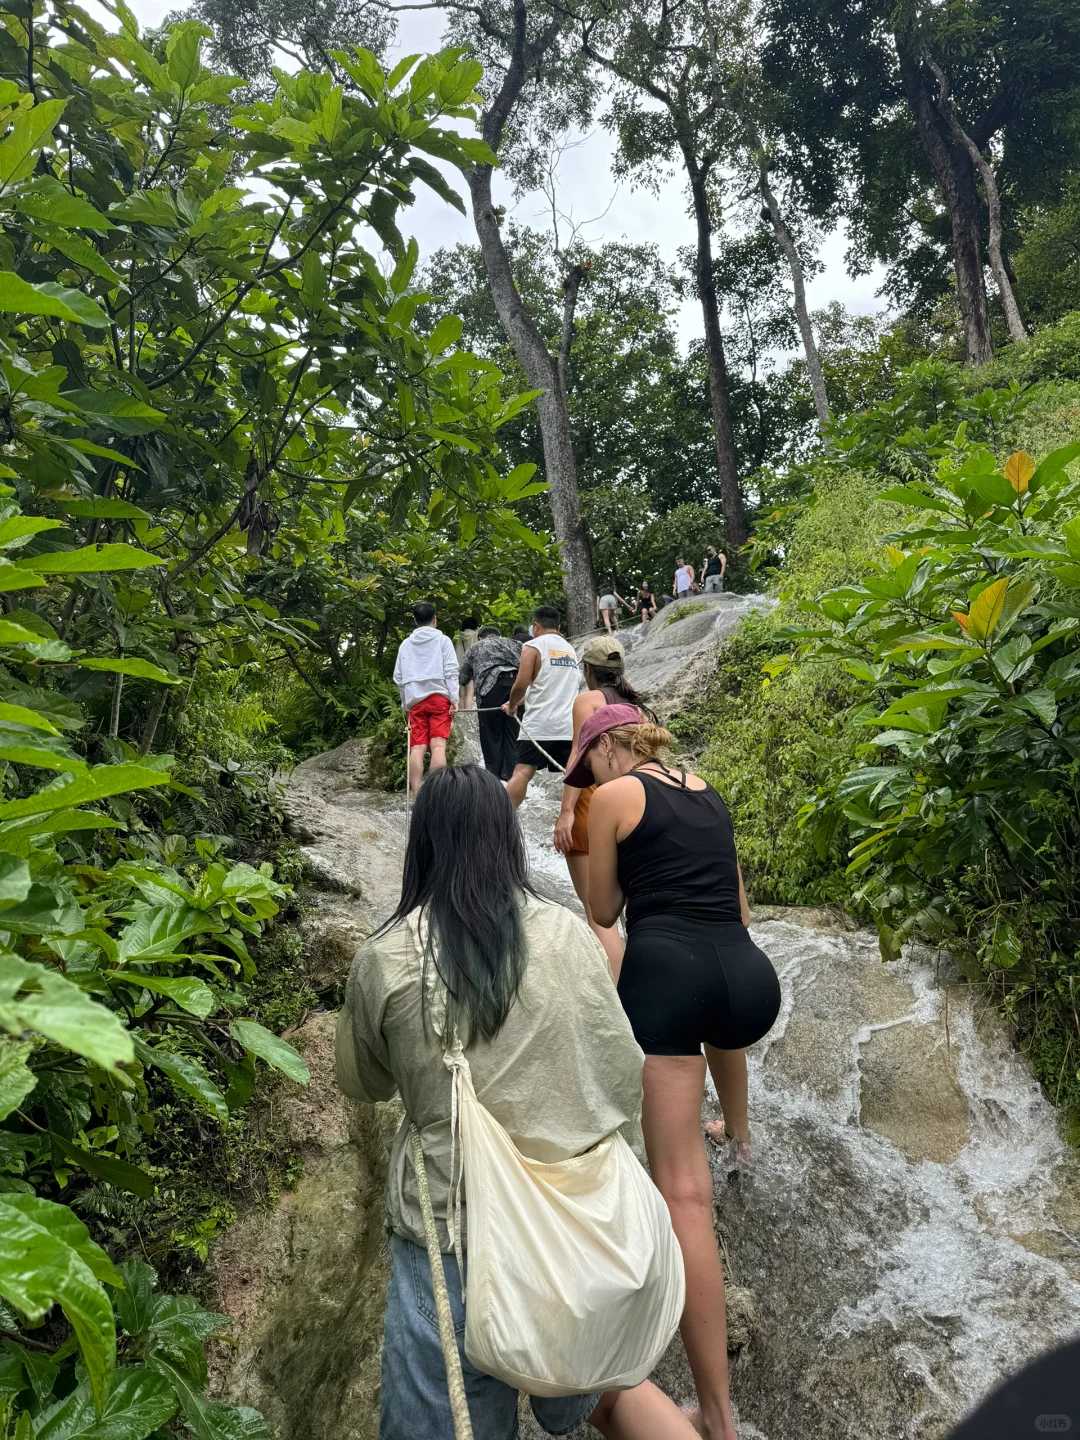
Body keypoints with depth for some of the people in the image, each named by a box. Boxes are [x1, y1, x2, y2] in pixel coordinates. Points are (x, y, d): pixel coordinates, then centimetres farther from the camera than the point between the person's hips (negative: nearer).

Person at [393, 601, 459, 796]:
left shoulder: (405, 644, 18)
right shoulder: (442, 640, 7)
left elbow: (398, 677, 17)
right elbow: (451, 672, -2)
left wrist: (405, 704, 22)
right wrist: (454, 700, -4)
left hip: (415, 700, 3)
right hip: (439, 696, -3)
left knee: (417, 748, -1)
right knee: (438, 745, -10)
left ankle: (416, 793, -8)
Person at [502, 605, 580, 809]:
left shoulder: (533, 646, -2)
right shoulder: (570, 649, 18)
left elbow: (521, 684, -11)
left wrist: (511, 706, 9)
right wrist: (518, 702, 30)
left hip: (540, 725, -5)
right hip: (570, 725, 5)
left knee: (522, 772, -8)